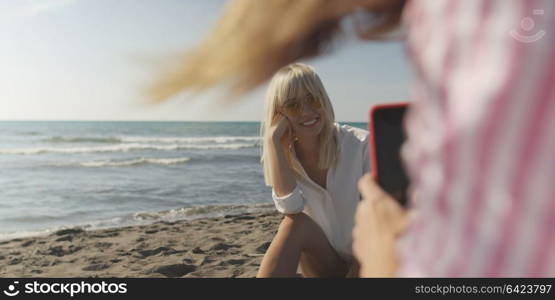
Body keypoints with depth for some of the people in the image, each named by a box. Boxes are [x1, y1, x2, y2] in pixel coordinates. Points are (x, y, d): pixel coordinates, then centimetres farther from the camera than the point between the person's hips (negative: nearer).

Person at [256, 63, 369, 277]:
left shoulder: (361, 145, -12)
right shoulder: (283, 158, -4)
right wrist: (273, 140, -25)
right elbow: (291, 208, -25)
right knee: (296, 224, -27)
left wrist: (359, 270, -20)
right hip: (324, 268, 2)